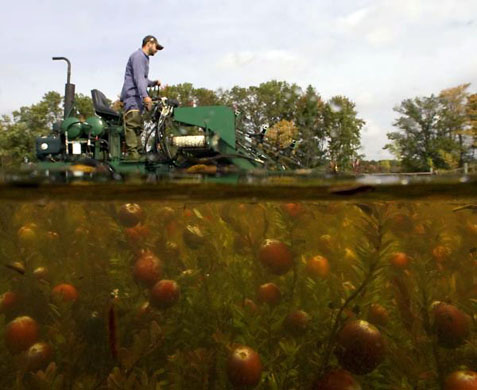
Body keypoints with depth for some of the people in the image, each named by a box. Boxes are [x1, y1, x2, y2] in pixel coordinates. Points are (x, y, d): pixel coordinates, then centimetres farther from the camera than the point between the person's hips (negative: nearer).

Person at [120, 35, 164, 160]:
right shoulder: (138, 56, -6)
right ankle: (132, 153, -21)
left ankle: (139, 152, 13)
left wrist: (154, 83, 11)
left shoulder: (144, 58, 26)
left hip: (137, 98, 11)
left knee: (138, 126, 9)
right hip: (132, 96, -11)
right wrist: (145, 96, -29)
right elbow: (138, 78, -19)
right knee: (132, 124, -16)